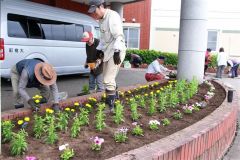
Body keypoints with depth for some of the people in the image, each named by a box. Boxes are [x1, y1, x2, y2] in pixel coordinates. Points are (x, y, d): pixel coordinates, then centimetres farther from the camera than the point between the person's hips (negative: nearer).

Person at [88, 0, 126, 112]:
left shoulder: (113, 16, -14)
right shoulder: (101, 19, 15)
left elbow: (118, 36, -21)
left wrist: (117, 52, -25)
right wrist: (99, 50, 15)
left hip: (116, 52, -10)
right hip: (107, 52, 10)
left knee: (108, 80, -10)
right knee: (109, 79, 16)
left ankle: (110, 106, -1)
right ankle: (115, 97, 32)